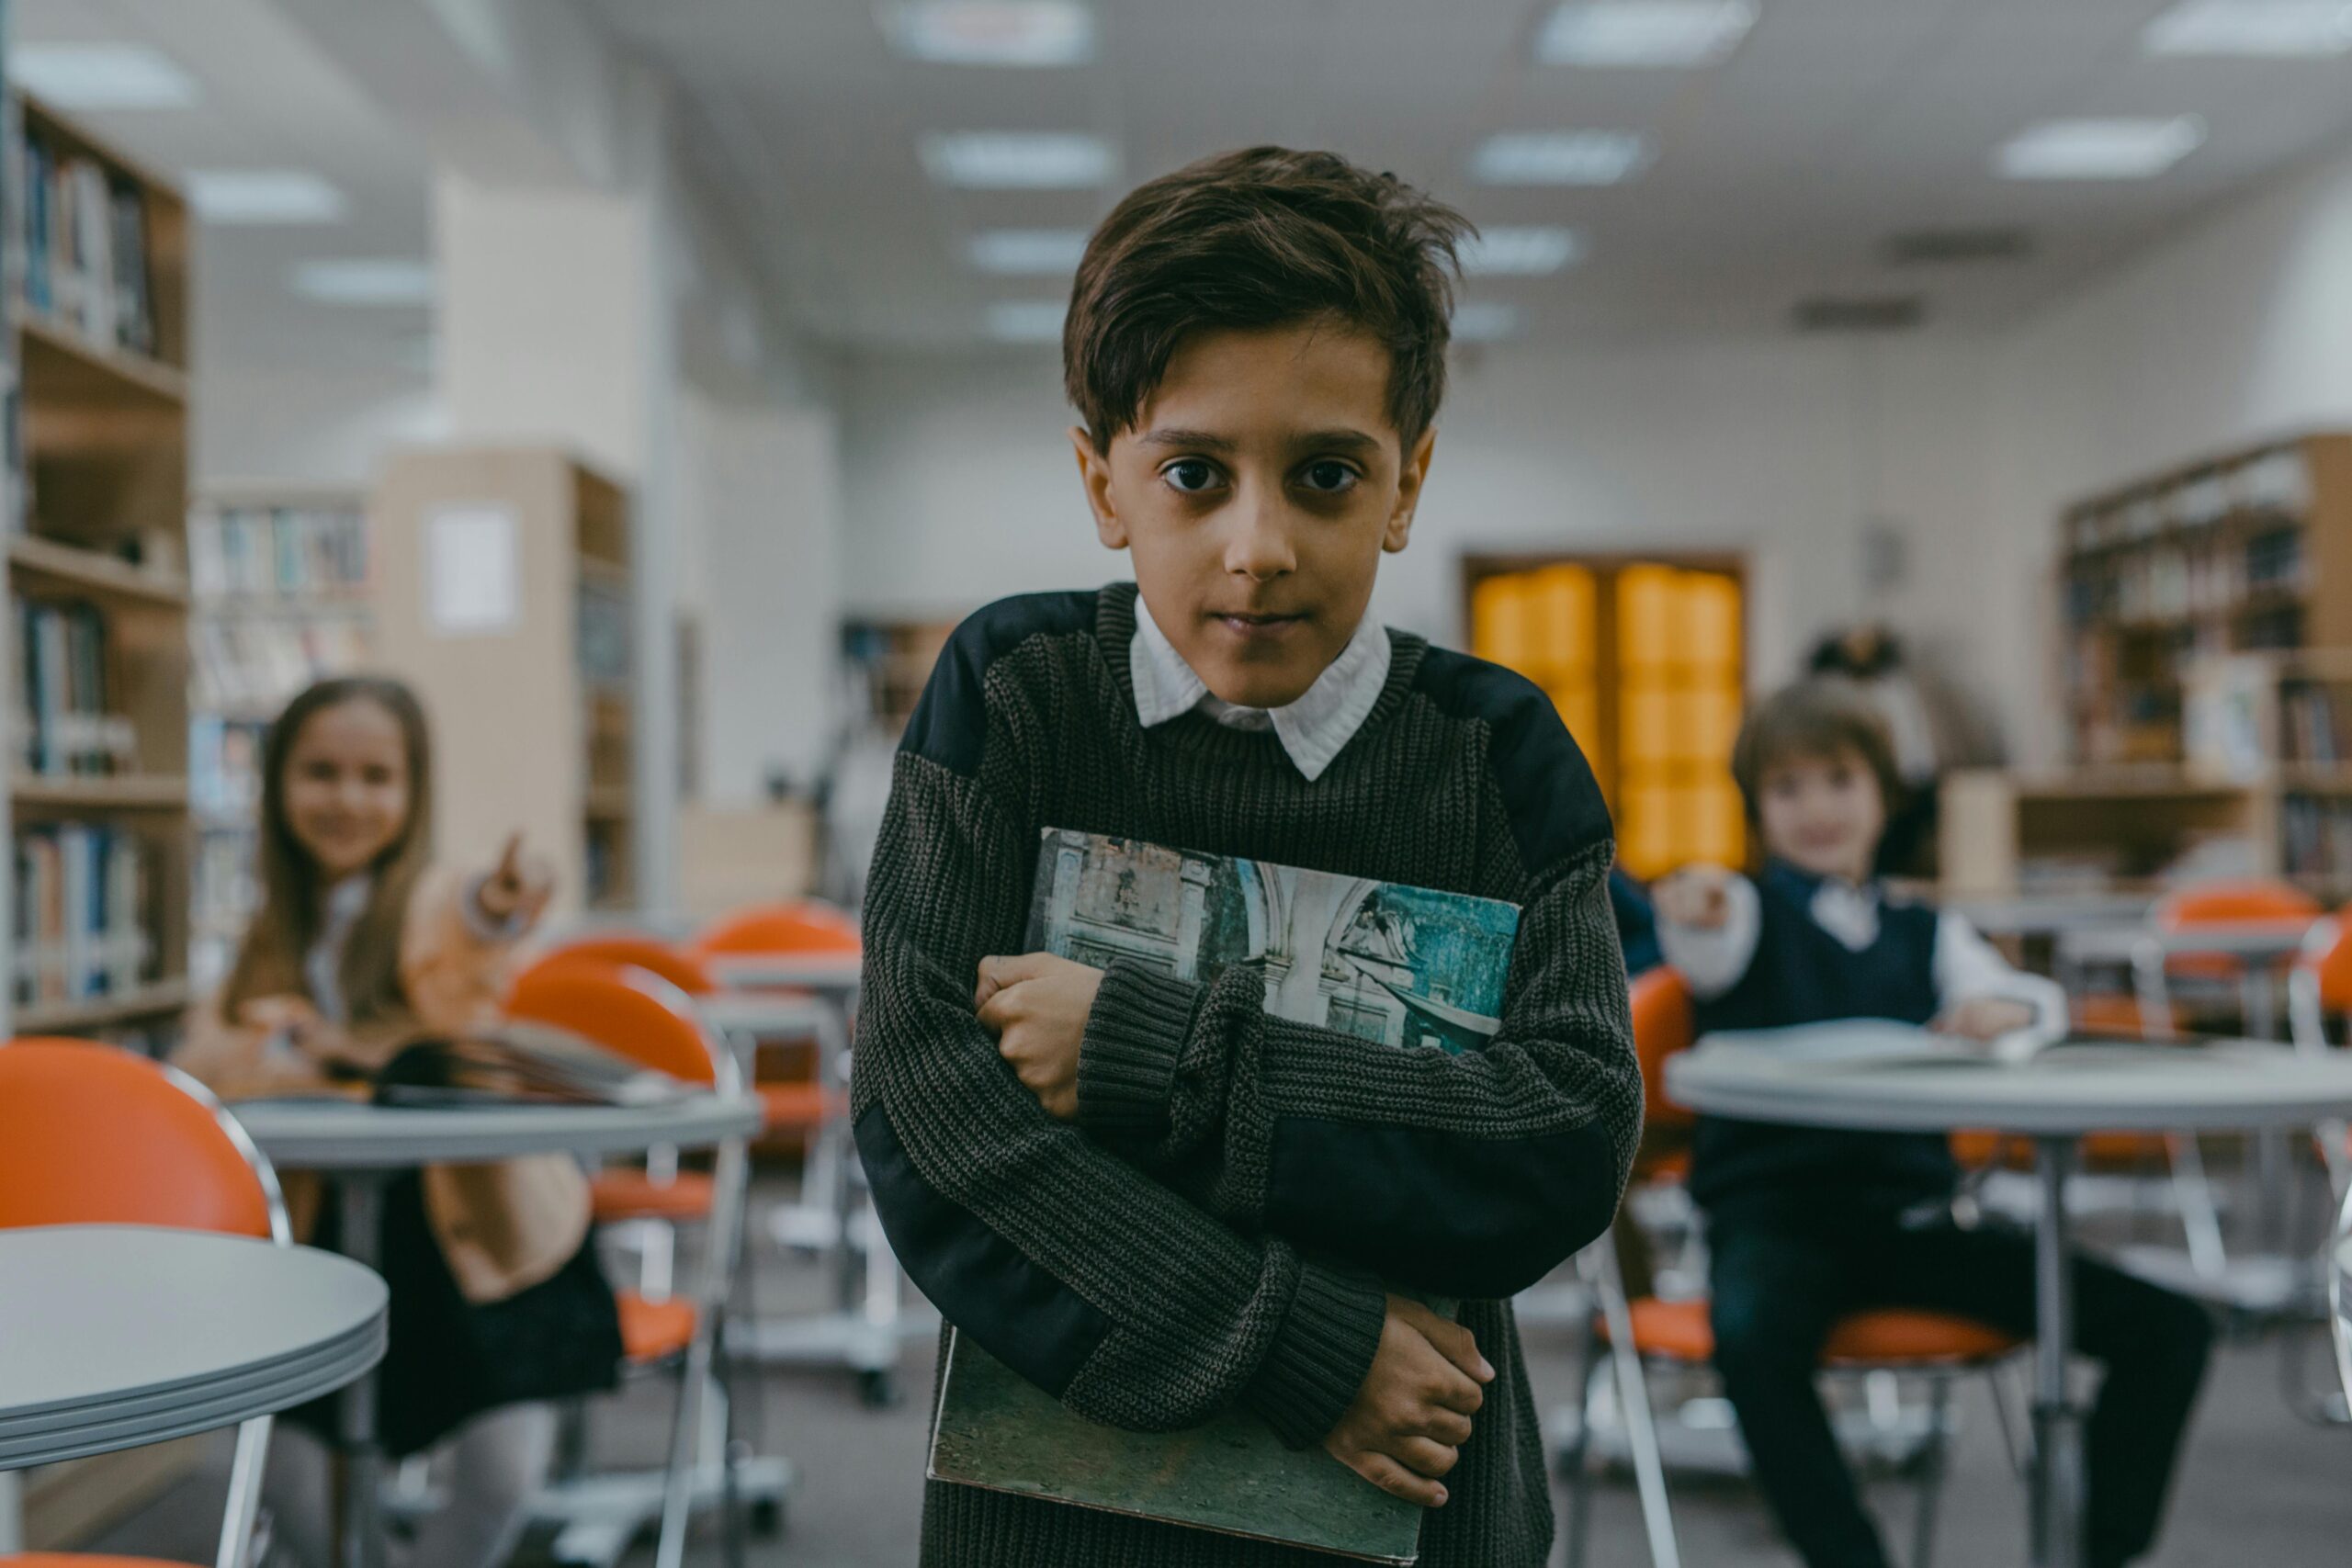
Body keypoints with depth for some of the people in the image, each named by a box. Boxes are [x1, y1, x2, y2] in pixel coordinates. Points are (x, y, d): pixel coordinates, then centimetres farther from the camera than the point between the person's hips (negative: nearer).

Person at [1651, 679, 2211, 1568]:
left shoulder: (1923, 933, 18)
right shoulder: (1752, 912, 4)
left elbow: (2040, 1004, 5)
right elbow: (1711, 951, -21)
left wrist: (2005, 1011, -20)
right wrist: (1694, 914, -46)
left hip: (1909, 1211, 5)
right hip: (1773, 1208, -4)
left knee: (2168, 1329, -6)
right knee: (1753, 1340, -40)